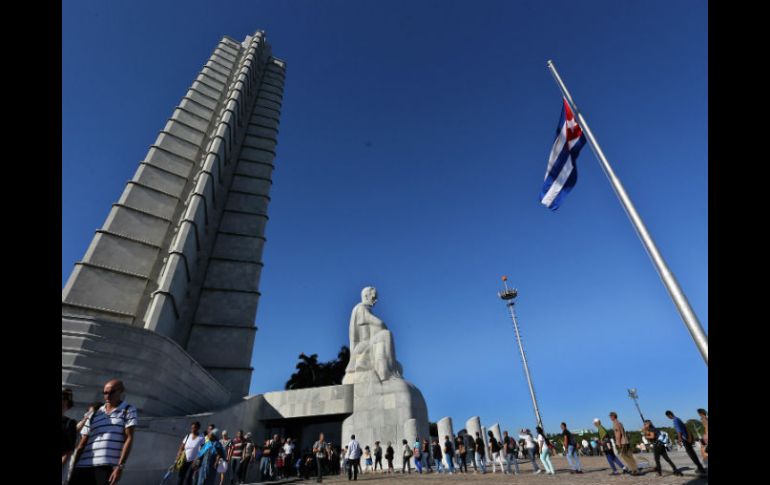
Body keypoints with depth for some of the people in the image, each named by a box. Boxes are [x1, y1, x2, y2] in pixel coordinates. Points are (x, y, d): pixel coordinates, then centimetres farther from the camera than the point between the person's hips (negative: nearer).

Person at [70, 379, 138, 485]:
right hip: (83, 466, 4)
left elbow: (129, 439, -3)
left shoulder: (128, 410, 4)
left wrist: (120, 466, -11)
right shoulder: (94, 414, 14)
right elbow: (82, 444, 15)